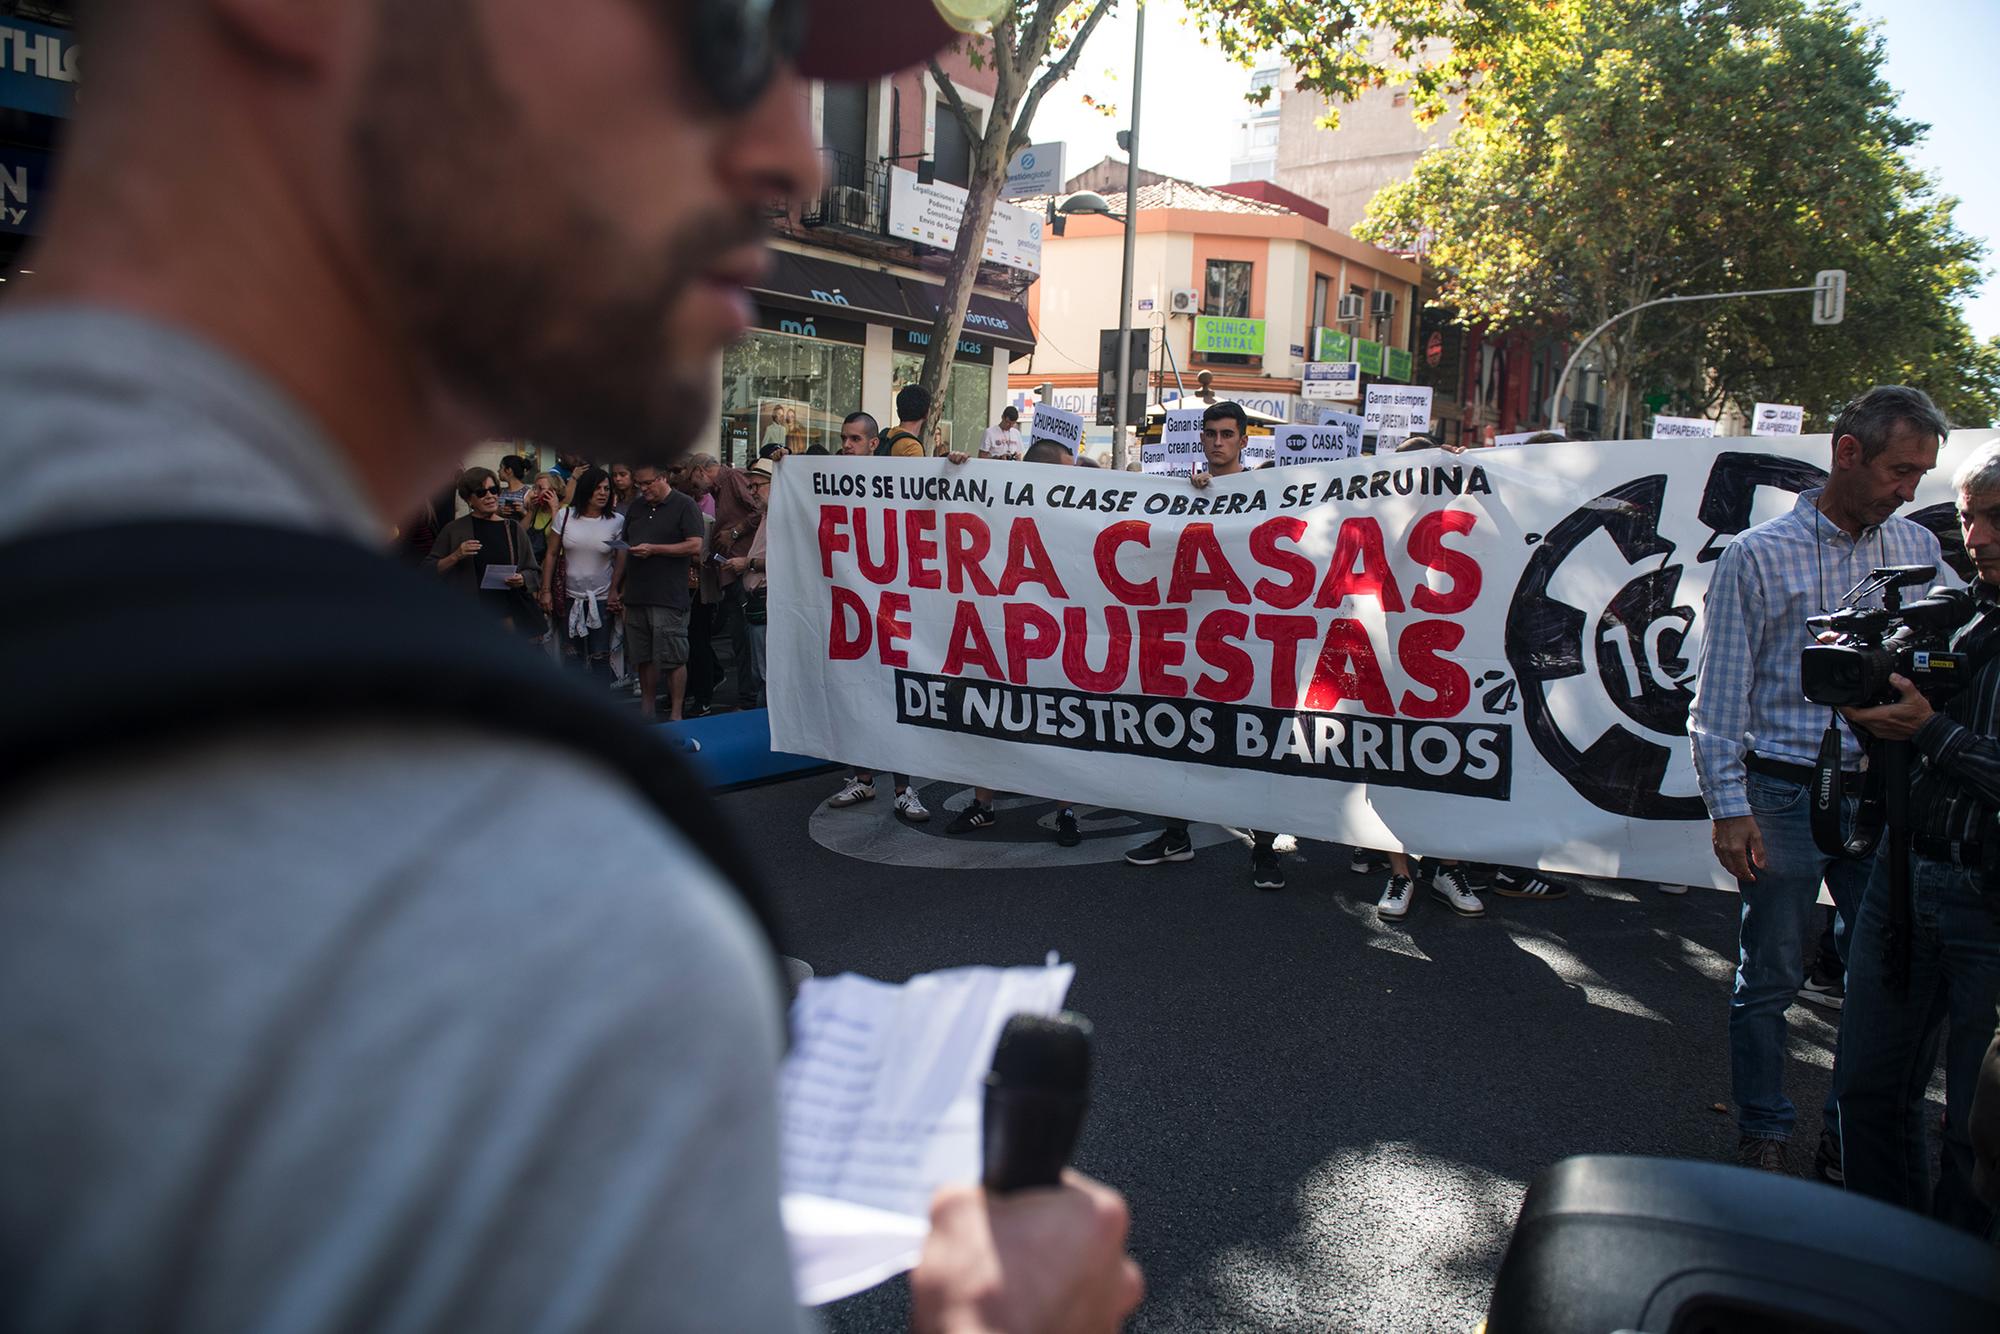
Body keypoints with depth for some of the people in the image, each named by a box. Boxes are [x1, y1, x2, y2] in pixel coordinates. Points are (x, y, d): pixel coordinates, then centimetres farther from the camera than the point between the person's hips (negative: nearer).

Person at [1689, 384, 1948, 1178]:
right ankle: (1763, 1137, 22)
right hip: (1786, 792, -4)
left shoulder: (1919, 551, 8)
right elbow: (1719, 695, -5)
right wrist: (1728, 806, -10)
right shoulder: (1758, 555, -4)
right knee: (1771, 977, 6)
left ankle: (1852, 1140, 26)